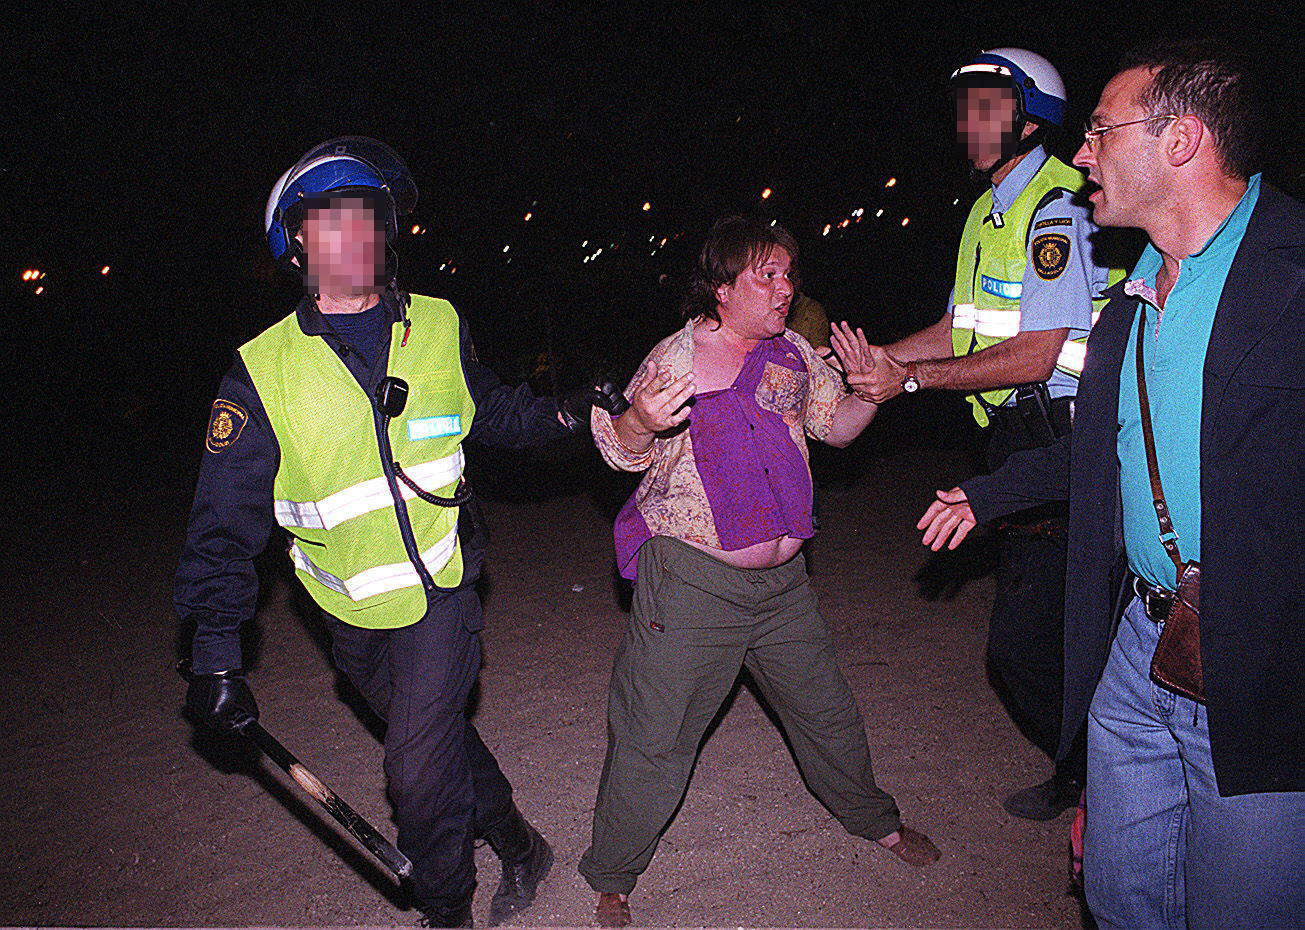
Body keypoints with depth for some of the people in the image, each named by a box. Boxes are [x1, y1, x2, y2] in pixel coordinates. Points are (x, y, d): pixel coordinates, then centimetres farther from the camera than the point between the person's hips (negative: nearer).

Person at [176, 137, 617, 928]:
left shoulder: (439, 328, -5)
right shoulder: (265, 371, -10)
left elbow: (492, 410, 14)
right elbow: (226, 519, -9)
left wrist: (566, 415, -4)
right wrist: (215, 650, -12)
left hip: (442, 593, -1)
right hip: (355, 614, 1)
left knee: (421, 772, -5)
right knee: (438, 737, 18)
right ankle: (518, 845, 44)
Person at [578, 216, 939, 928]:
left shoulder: (792, 352, 7)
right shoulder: (676, 355, -9)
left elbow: (835, 425, 17)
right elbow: (624, 452, -10)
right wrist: (641, 421, -32)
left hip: (782, 580, 6)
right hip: (690, 581, -5)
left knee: (826, 710, 20)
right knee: (654, 738, 0)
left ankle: (874, 819, 47)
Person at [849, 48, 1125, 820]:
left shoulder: (1056, 206, -15)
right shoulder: (990, 211, 15)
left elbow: (1037, 354, -22)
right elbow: (963, 326, 19)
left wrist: (911, 378, -19)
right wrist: (882, 356, 6)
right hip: (1016, 437, 10)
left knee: (1022, 645, -7)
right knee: (1025, 632, 17)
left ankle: (1094, 778, 16)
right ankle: (1080, 773, 34)